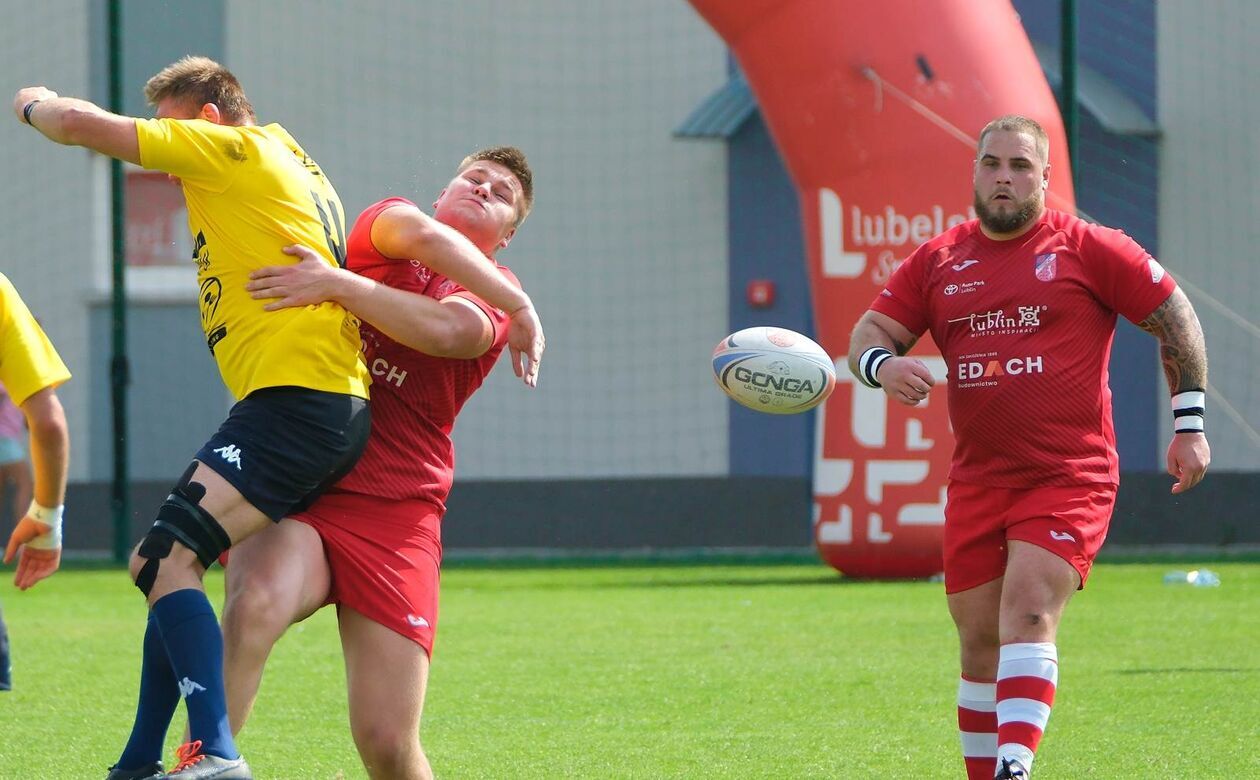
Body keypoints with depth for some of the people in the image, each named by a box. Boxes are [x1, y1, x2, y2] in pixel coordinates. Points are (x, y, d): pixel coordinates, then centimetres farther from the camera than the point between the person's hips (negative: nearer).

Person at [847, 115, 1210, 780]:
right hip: (975, 482, 5)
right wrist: (881, 364, -15)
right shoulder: (937, 262, 11)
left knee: (1028, 614, -22)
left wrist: (1189, 425, 2)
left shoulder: (1088, 249, 0)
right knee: (979, 643, 7)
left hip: (1068, 480, -5)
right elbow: (869, 332, 10)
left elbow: (1175, 318, 6)